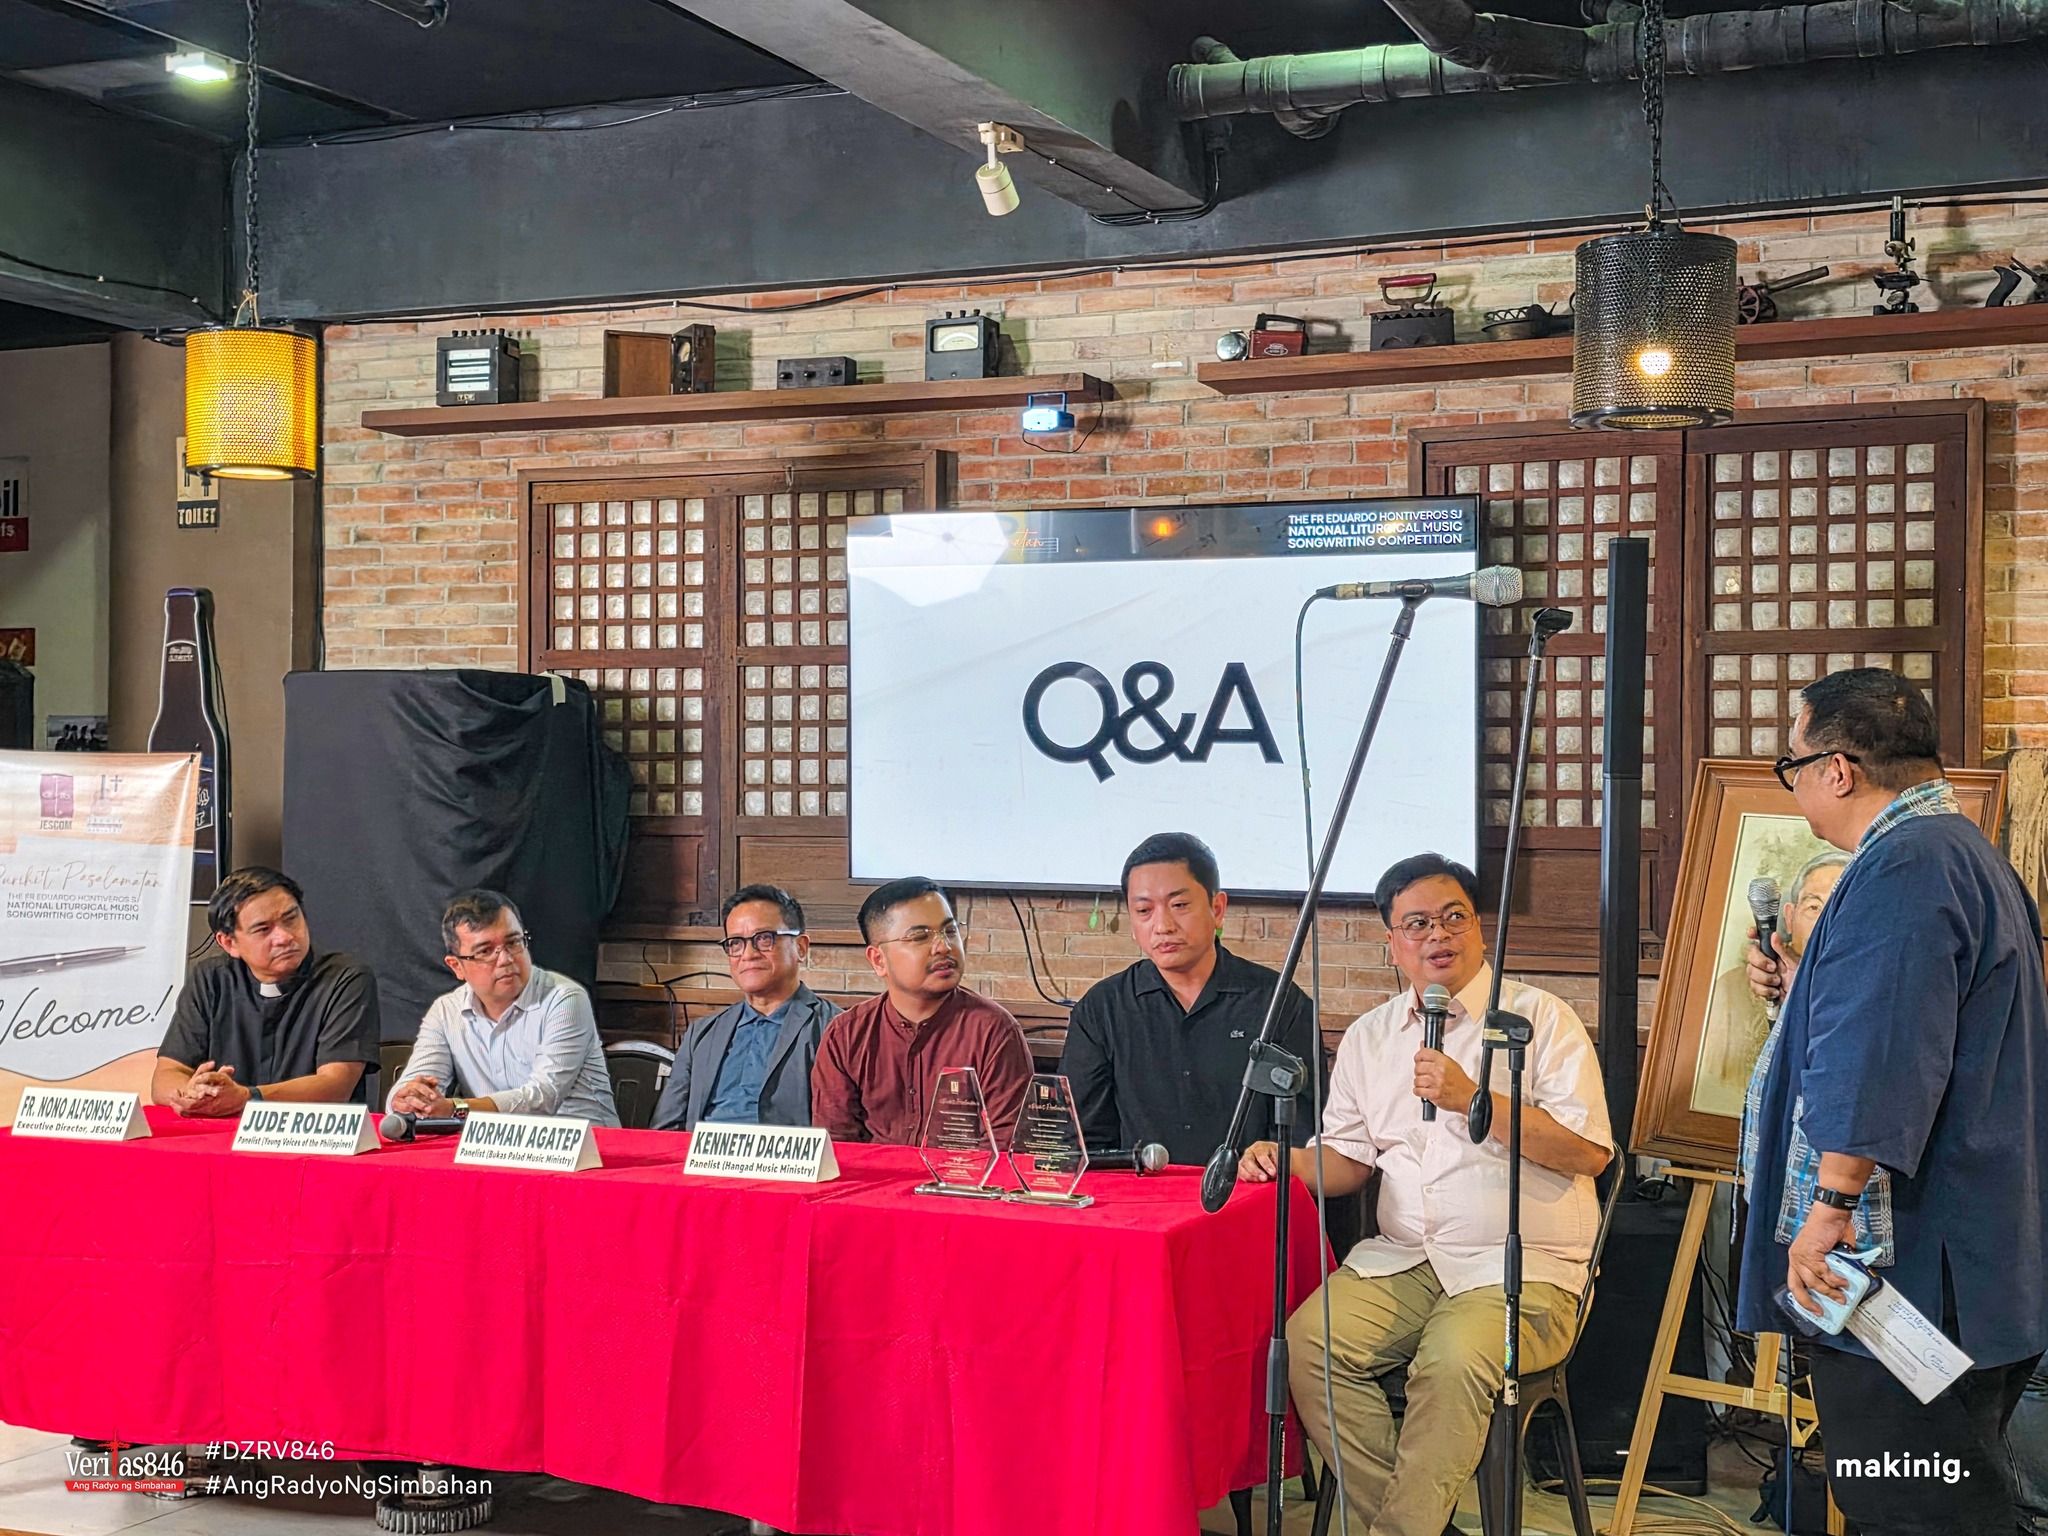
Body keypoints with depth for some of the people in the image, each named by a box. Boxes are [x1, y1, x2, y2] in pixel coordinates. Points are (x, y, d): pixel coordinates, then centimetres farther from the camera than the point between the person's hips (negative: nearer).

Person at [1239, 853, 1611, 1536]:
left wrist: (1474, 1099, -15)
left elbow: (1588, 1151, -8)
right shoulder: (1368, 1038, 17)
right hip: (1403, 1262, 5)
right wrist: (1286, 1160, -2)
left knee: (1453, 1358, -33)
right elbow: (1348, 1158, 20)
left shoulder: (1539, 1017, 1)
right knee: (1308, 1341, -21)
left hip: (1521, 1268, -4)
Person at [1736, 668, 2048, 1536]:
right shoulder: (1968, 853, 17)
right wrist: (1806, 989, 35)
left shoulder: (1901, 868, -18)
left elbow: (1879, 1063, -28)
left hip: (1909, 1269, -11)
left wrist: (1831, 1203, -27)